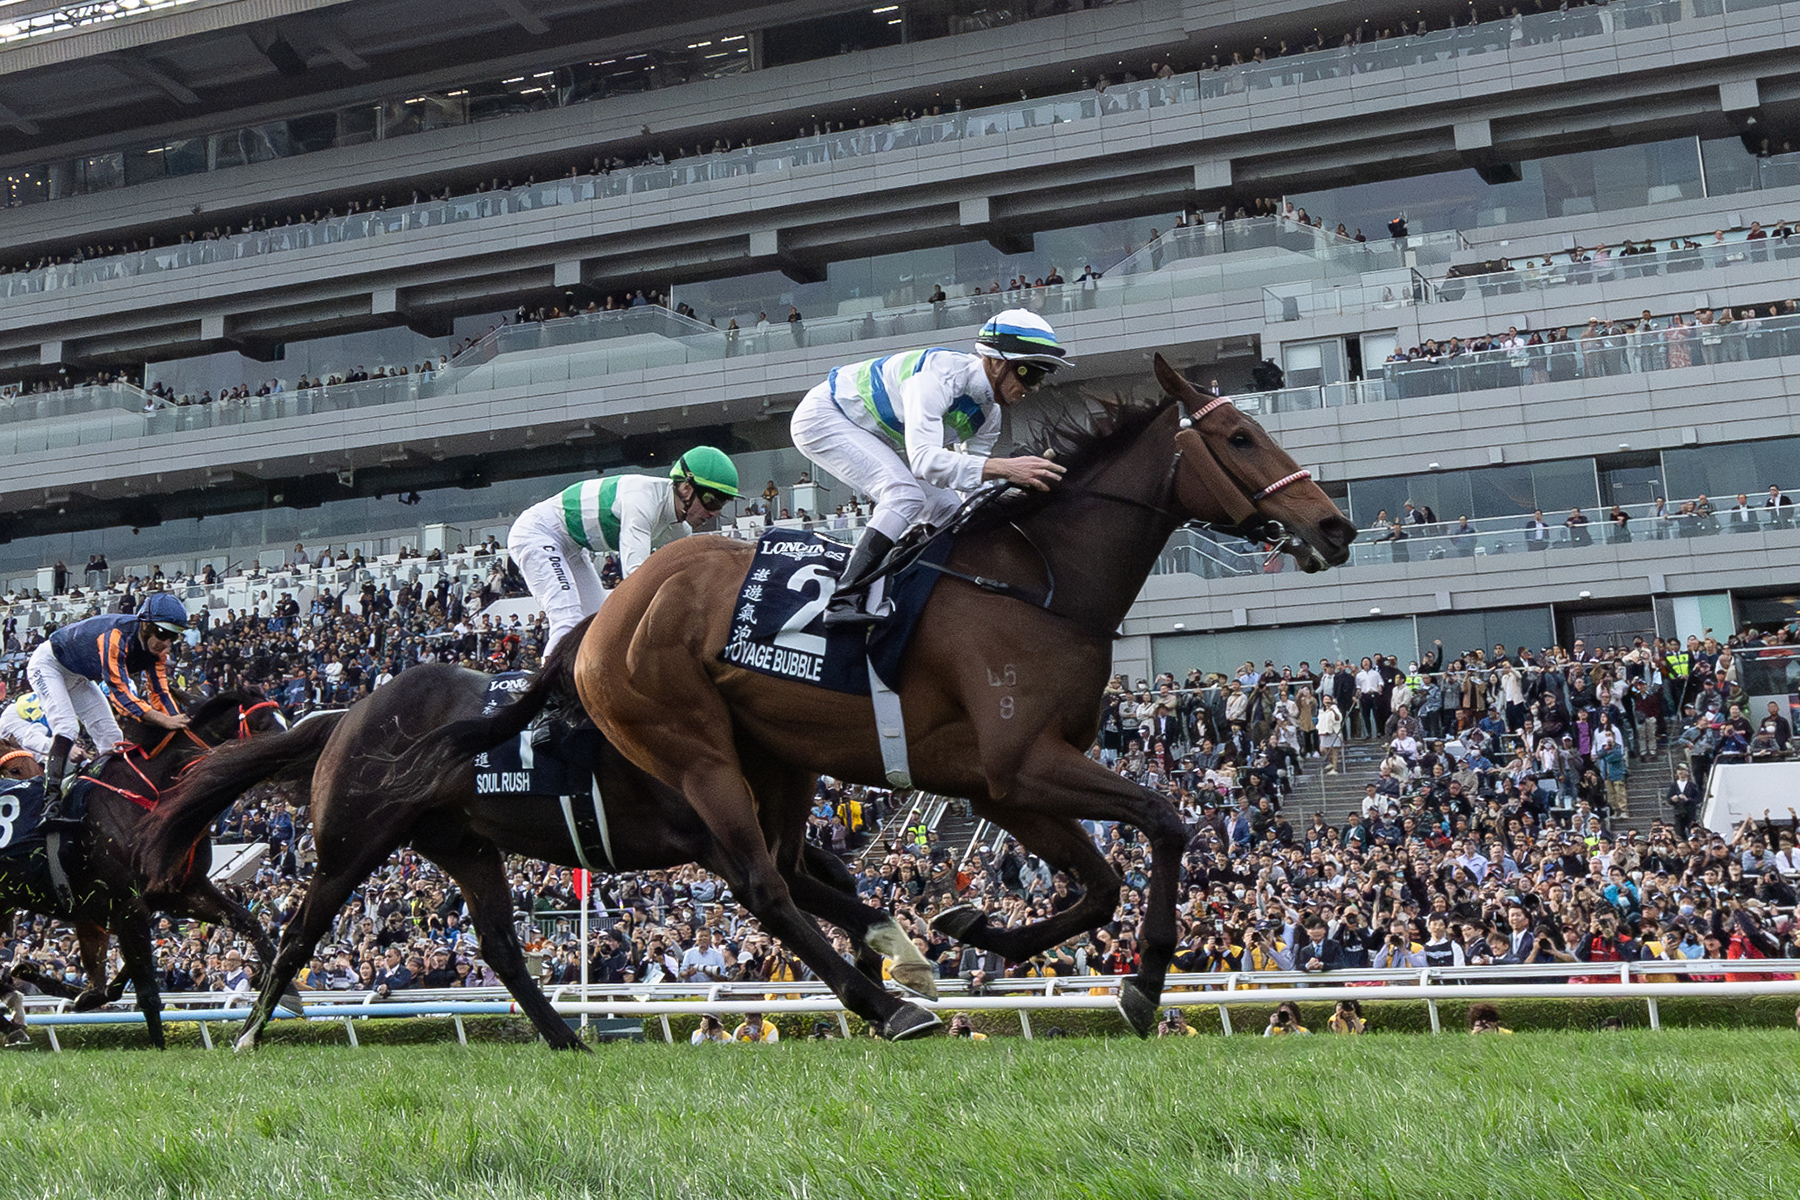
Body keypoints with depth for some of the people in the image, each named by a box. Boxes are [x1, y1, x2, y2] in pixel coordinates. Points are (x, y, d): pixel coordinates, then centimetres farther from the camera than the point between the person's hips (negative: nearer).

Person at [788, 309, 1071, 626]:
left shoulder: (988, 417, -5)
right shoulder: (939, 374, -34)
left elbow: (970, 476, 1)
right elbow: (923, 459, -44)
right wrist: (1005, 468, -50)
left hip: (870, 438, 10)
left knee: (947, 509, 2)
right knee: (906, 494, -28)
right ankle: (845, 601, -32)